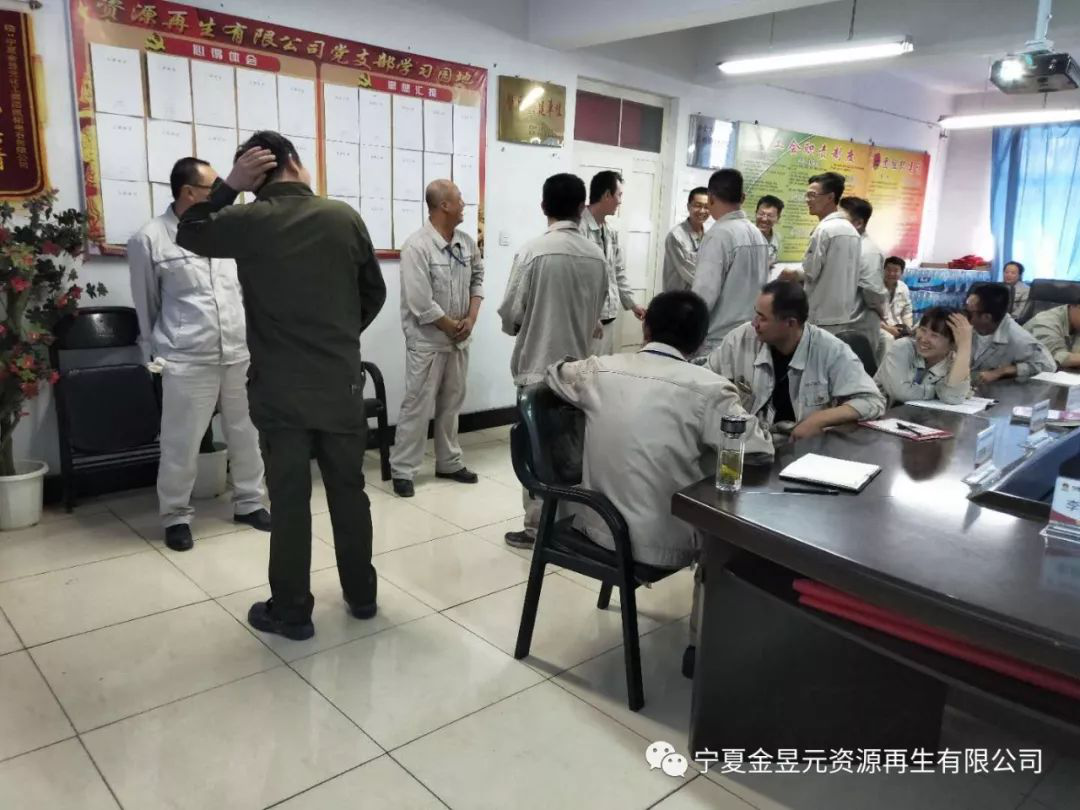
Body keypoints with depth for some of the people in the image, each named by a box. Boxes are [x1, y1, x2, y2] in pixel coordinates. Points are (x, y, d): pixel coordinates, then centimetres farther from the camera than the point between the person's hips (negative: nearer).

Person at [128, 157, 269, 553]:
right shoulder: (149, 239, -4)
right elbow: (145, 305, 5)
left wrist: (255, 338, 11)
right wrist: (156, 352, 10)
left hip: (240, 354, 4)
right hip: (186, 361, -3)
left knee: (247, 435, 13)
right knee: (181, 444, 4)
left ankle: (249, 502, 30)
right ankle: (177, 516, 22)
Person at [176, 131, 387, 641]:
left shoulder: (249, 222, -7)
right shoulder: (344, 217, -1)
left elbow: (189, 234, 13)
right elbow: (375, 293, 8)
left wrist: (229, 185, 8)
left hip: (280, 388, -2)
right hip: (342, 381, 2)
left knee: (289, 500, 5)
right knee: (349, 491, 13)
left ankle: (291, 612, 17)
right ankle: (361, 595, 27)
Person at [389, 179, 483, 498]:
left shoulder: (467, 242, 4)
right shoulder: (417, 246, -17)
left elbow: (477, 278, 12)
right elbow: (421, 304, -21)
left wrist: (470, 319, -3)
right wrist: (451, 326, -12)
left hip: (459, 339, 7)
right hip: (427, 341, -7)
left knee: (451, 404, 15)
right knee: (417, 407, -1)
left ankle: (449, 463, 28)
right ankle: (402, 470, 9)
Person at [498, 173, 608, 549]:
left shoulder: (533, 251, -14)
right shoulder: (597, 255, 0)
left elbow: (510, 313, -12)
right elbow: (597, 315, 7)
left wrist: (519, 328, 10)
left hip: (538, 365, -4)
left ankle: (538, 528, 12)